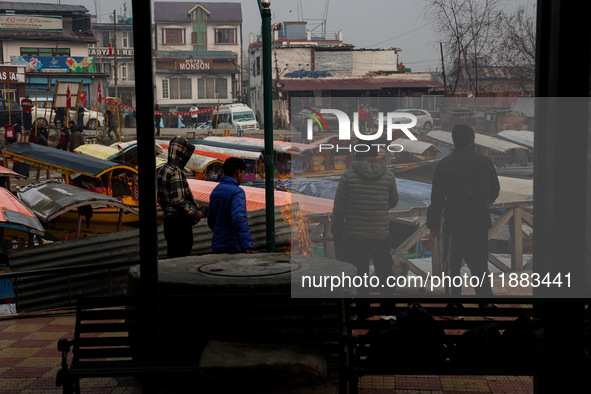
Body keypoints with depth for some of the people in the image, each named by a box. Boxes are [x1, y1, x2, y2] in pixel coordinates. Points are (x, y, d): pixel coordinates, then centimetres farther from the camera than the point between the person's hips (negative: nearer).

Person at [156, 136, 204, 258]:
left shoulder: (162, 170, 11)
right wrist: (195, 213, -12)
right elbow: (178, 201, -25)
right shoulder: (175, 172, -19)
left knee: (172, 257, 16)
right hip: (180, 223, -10)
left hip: (168, 220, 10)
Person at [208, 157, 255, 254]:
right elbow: (239, 219, -26)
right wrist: (247, 245, -31)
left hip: (217, 246, 8)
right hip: (234, 246, -8)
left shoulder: (215, 191, 13)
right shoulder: (237, 191, -12)